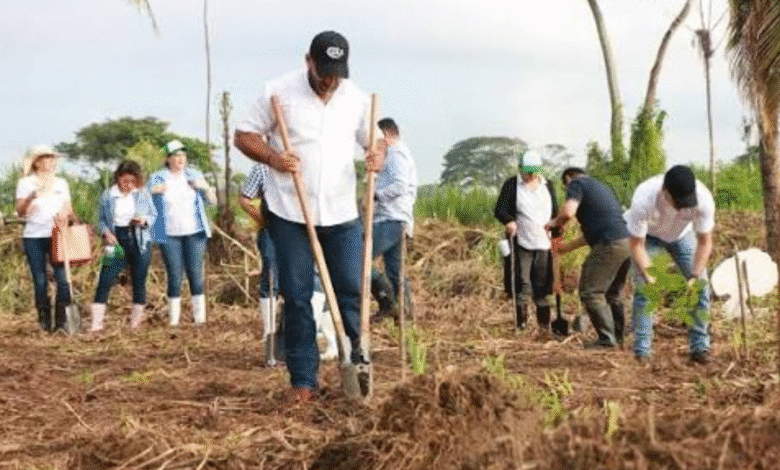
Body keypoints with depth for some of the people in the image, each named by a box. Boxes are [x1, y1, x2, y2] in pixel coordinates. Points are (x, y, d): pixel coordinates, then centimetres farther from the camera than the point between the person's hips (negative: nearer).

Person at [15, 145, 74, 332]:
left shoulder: (61, 183, 16)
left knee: (63, 278, -10)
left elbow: (68, 210, 18)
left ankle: (62, 321, -4)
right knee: (40, 280, -2)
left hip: (57, 236, 2)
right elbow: (20, 211, -3)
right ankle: (44, 322, 6)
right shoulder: (26, 183, 6)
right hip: (33, 236, -2)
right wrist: (32, 196, -21)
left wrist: (65, 216, -6)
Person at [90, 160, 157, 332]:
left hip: (140, 242, 1)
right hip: (118, 242, -1)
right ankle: (96, 322, -9)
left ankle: (136, 322, 16)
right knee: (105, 280, -10)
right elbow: (101, 219, 7)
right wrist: (105, 233, -12)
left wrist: (144, 220, -11)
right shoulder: (107, 196, 4)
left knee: (139, 281, 4)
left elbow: (154, 215, 11)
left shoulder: (143, 194, 5)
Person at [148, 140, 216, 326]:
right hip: (170, 236, -1)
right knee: (174, 277, -4)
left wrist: (205, 187, -7)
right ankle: (173, 320, 0)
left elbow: (212, 200, 13)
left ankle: (199, 317, 1)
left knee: (196, 275, -3)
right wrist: (153, 191, -11)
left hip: (195, 233, 1)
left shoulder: (194, 176, 11)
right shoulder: (157, 178, 6)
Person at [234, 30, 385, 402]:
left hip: (342, 214, 2)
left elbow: (374, 138, 16)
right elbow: (244, 135, 0)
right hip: (290, 214, -2)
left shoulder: (357, 99, 4)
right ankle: (303, 380, 8)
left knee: (352, 290, 4)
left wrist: (379, 154, -9)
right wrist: (273, 158, -19)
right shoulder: (279, 92, -6)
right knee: (296, 297, 2)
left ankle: (357, 364, 17)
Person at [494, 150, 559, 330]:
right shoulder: (511, 185, 2)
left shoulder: (547, 185, 13)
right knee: (523, 285, -3)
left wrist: (557, 235, 15)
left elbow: (555, 212, 21)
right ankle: (521, 323, 5)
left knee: (542, 285, 4)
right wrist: (508, 221, -24)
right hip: (521, 244, -3)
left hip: (544, 243, 3)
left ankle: (544, 322, 13)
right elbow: (499, 209, -3)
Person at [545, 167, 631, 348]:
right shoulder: (600, 186, 31)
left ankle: (606, 338, -4)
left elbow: (567, 212, -15)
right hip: (627, 242, 9)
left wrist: (555, 223, 7)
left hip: (609, 245, -9)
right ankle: (618, 337, 21)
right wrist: (567, 247, 39)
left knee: (591, 292, -2)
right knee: (613, 294, 19)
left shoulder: (576, 184, 4)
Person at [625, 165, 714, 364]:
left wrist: (695, 276, -35)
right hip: (648, 234, -2)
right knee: (642, 287, -16)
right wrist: (647, 276, -43)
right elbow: (637, 244, -30)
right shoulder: (643, 199, -42)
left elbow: (705, 242, -24)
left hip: (682, 234, 2)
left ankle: (699, 347, 1)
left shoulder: (703, 198, -36)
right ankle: (641, 351, -10)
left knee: (701, 286, -9)